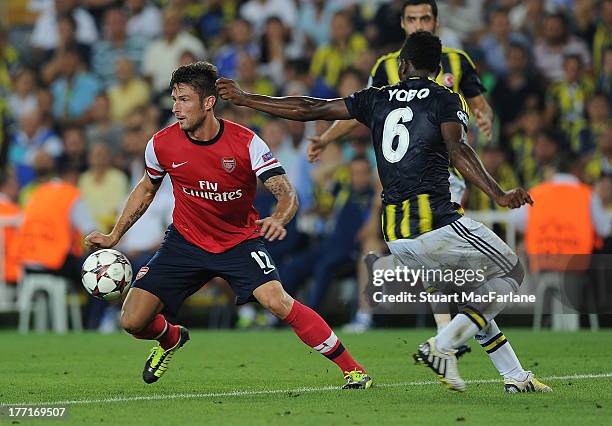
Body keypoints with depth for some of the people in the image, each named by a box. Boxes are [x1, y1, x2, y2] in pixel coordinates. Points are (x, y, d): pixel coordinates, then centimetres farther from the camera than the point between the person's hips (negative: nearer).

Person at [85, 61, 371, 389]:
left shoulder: (245, 143, -20)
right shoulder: (162, 144, -11)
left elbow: (288, 194, -21)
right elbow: (147, 189, 11)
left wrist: (279, 218, -43)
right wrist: (114, 236, 10)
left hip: (240, 241, -3)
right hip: (185, 240, 3)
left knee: (276, 300, -29)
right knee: (132, 321, -7)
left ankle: (352, 370, -18)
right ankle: (170, 339, 33)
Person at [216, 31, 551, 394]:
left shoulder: (377, 99, 15)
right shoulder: (446, 100, 2)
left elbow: (308, 109, 16)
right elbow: (458, 151, -14)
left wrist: (246, 99, 25)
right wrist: (498, 195, -21)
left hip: (397, 238, 6)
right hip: (436, 221, -6)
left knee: (471, 298, 21)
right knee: (511, 274, 9)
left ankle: (515, 376, 16)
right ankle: (443, 345, -4)